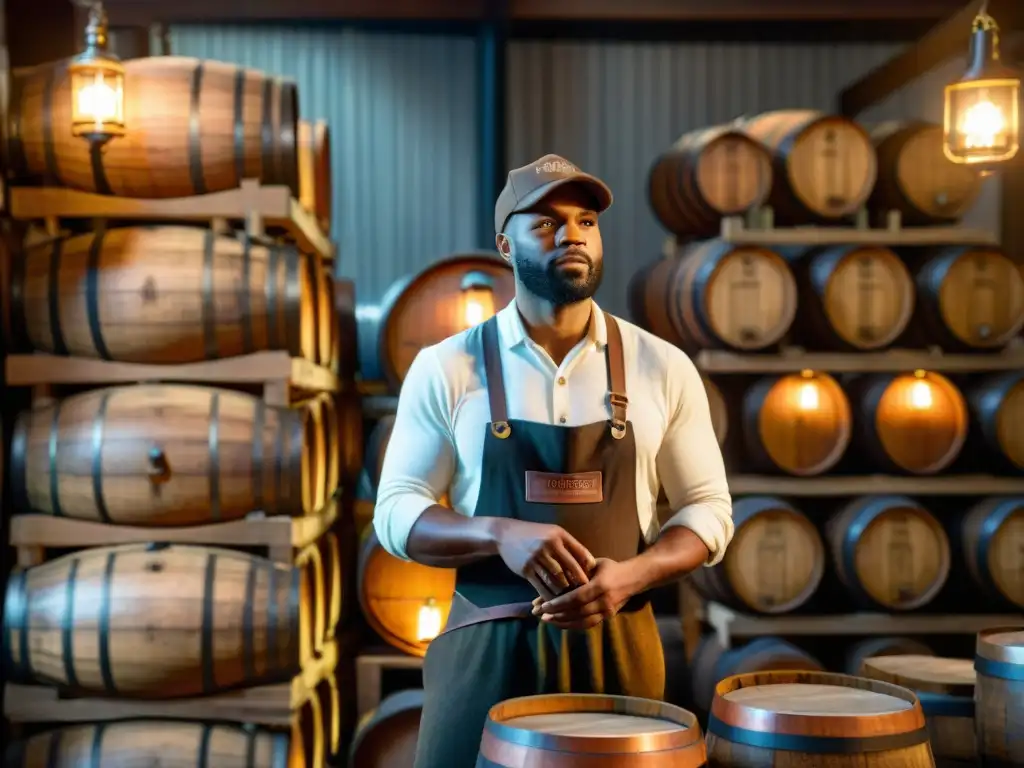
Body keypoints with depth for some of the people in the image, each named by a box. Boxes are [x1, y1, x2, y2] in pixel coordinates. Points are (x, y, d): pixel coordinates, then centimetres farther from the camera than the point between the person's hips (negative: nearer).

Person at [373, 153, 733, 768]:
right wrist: (501, 534, -20)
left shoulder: (662, 368, 1)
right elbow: (396, 512, -2)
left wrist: (629, 575, -15)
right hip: (489, 650, -1)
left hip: (617, 649, 1)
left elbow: (708, 510, 4)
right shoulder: (448, 368, -2)